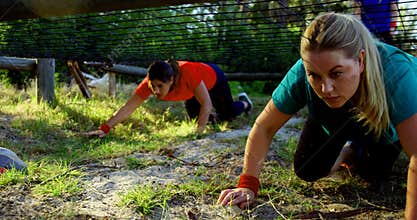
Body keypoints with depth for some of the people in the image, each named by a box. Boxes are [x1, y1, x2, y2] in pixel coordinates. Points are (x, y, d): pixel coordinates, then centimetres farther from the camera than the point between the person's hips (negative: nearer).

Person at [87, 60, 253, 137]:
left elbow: (206, 103, -42)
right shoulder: (150, 83, -37)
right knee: (195, 116, 18)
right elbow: (128, 108, -37)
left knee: (229, 113, 15)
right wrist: (105, 128, -45)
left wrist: (199, 130, -47)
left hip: (212, 77, -4)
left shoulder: (186, 73, -49)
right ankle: (215, 116, 53)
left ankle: (244, 102, 51)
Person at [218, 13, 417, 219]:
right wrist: (248, 184, -29)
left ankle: (356, 152, 34)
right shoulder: (301, 76, -39)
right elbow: (264, 127, -27)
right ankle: (347, 151, 27)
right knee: (307, 171, -3)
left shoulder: (395, 73, -46)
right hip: (334, 124, 1)